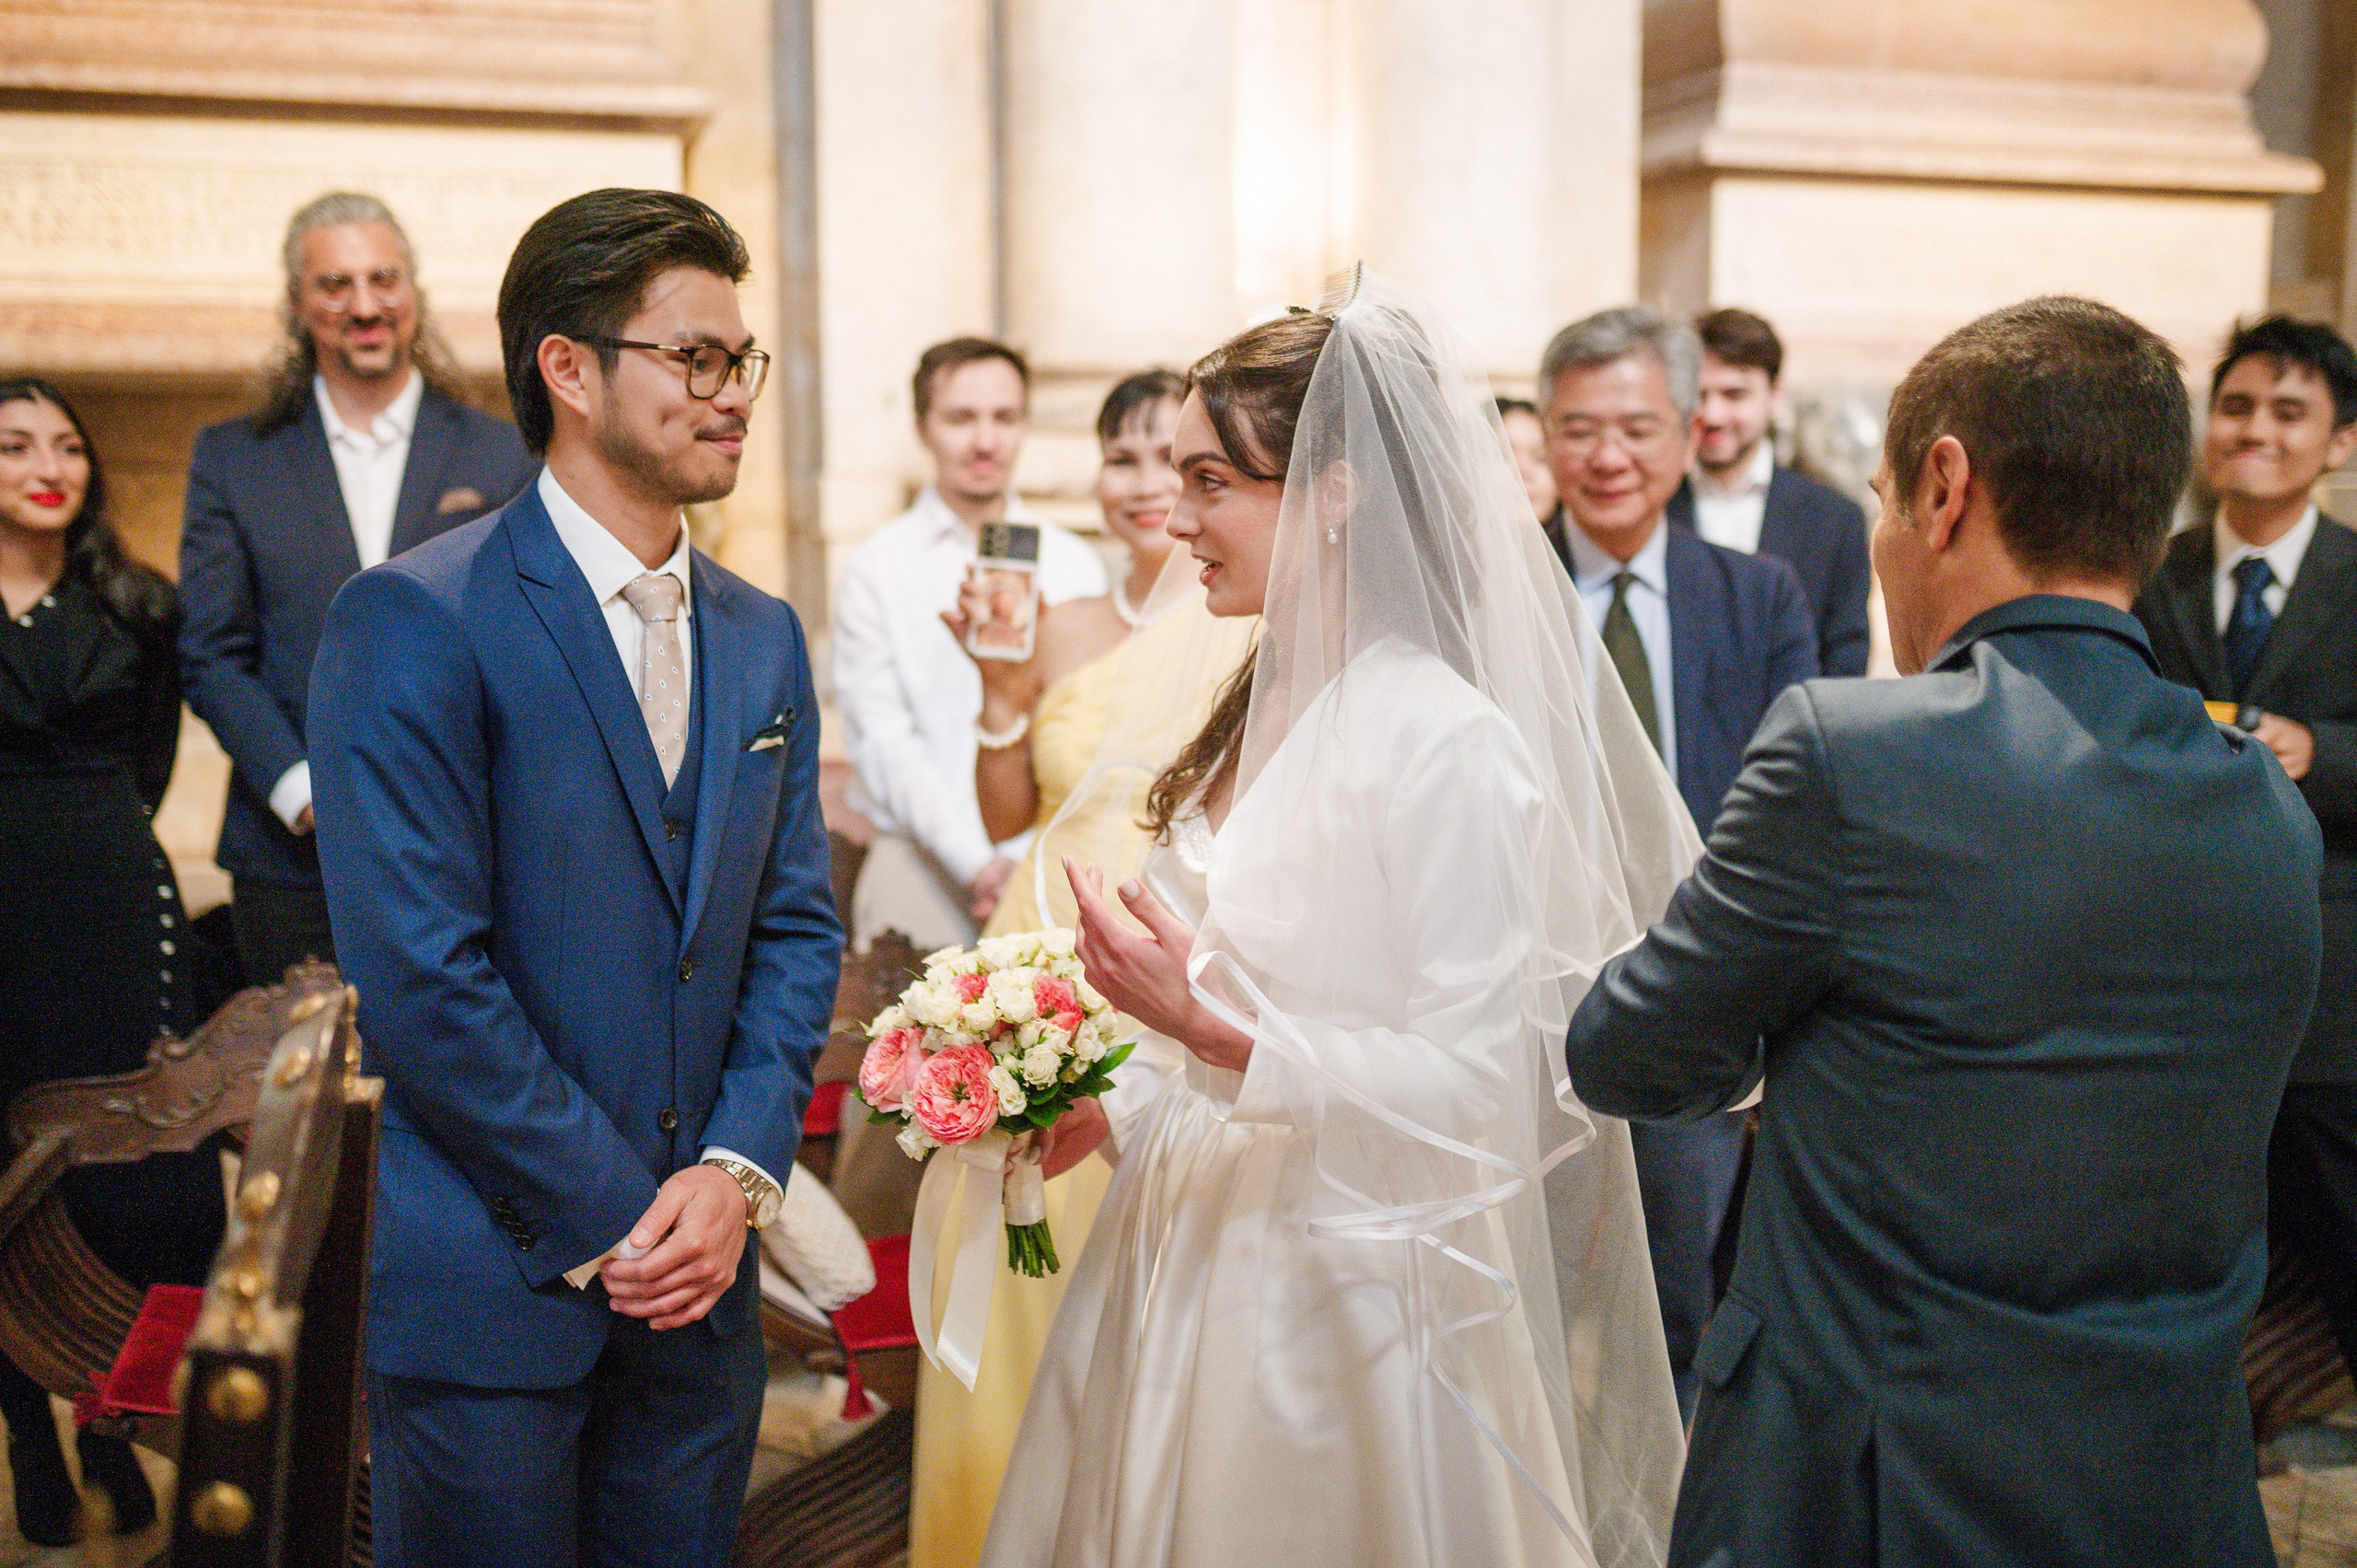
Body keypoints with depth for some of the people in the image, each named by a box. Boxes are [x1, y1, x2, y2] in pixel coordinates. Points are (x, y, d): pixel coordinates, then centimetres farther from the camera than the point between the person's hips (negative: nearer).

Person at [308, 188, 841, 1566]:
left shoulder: (764, 636, 8)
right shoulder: (414, 622, -12)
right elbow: (422, 978, -17)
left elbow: (798, 928, 8)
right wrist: (613, 1222, -13)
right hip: (488, 1290, -5)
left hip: (698, 1285, 5)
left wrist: (735, 1173, -6)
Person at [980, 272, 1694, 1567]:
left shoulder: (1449, 743, -20)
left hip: (1342, 1299, -8)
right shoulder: (1265, 706, 5)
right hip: (1195, 1255, 8)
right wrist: (1110, 1105, 6)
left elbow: (1471, 1088, -21)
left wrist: (1220, 1035, -29)